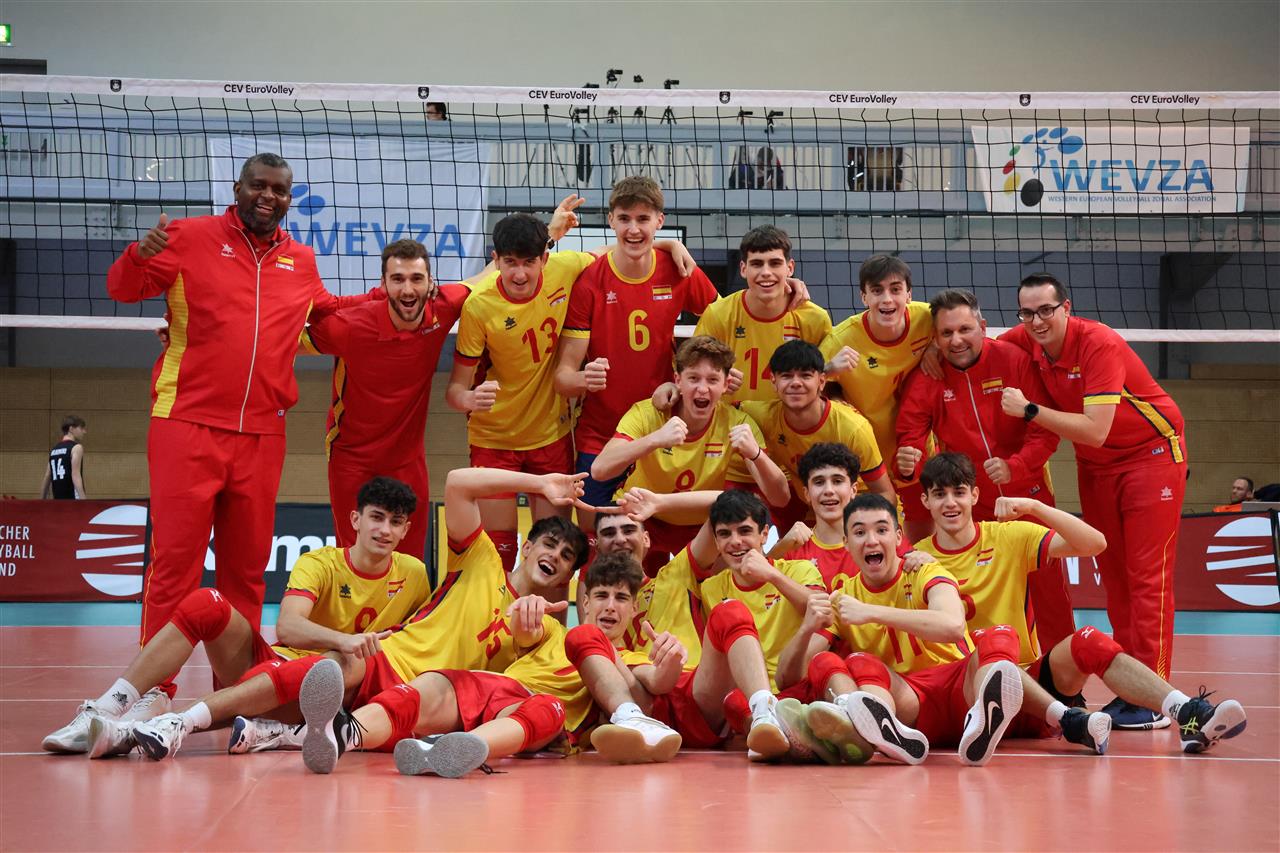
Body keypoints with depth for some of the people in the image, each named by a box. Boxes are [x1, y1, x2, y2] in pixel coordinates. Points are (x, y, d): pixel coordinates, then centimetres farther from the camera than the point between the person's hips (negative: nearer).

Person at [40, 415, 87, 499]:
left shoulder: (54, 450, 19)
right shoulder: (76, 447, -4)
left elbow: (46, 479, 20)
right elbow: (76, 475, -18)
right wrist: (83, 501, -27)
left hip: (59, 501, 8)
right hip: (73, 500, -8)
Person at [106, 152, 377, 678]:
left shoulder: (301, 261, 14)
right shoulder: (191, 238, 2)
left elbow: (328, 310, 32)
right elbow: (121, 289, 2)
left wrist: (384, 298, 18)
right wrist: (139, 255, -20)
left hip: (262, 435, 4)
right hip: (188, 424, -4)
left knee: (247, 566, 9)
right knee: (175, 559, -7)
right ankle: (153, 689, -1)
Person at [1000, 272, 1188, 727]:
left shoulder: (1099, 345, -27)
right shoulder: (1025, 341, -9)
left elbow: (1095, 430, -33)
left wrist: (1030, 410, -33)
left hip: (1151, 452, -6)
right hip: (1094, 465, 7)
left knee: (1147, 575, -9)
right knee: (1113, 575, 6)